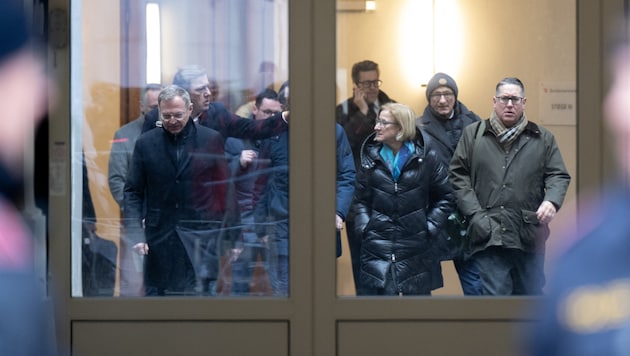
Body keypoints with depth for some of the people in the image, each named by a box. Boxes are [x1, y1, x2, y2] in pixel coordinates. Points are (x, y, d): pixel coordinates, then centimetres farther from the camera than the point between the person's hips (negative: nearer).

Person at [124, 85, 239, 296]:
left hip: (201, 237, -2)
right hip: (159, 237, 2)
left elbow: (225, 189, 4)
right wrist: (135, 234, -6)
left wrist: (231, 234, 0)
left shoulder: (211, 140, 2)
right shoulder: (145, 143, 5)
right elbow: (133, 192, 6)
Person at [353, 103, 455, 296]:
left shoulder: (425, 158, -3)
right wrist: (364, 228, -4)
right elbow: (361, 200, 10)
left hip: (416, 249, -1)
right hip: (376, 249, 1)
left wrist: (430, 227, -5)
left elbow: (446, 198, 3)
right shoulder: (370, 157, 5)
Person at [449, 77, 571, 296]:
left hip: (529, 236, 2)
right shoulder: (473, 134, 9)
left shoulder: (543, 138, 11)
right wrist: (474, 212, -6)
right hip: (489, 234, -2)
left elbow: (559, 176, 9)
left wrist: (552, 200, -13)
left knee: (531, 294, 11)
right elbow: (458, 175, 6)